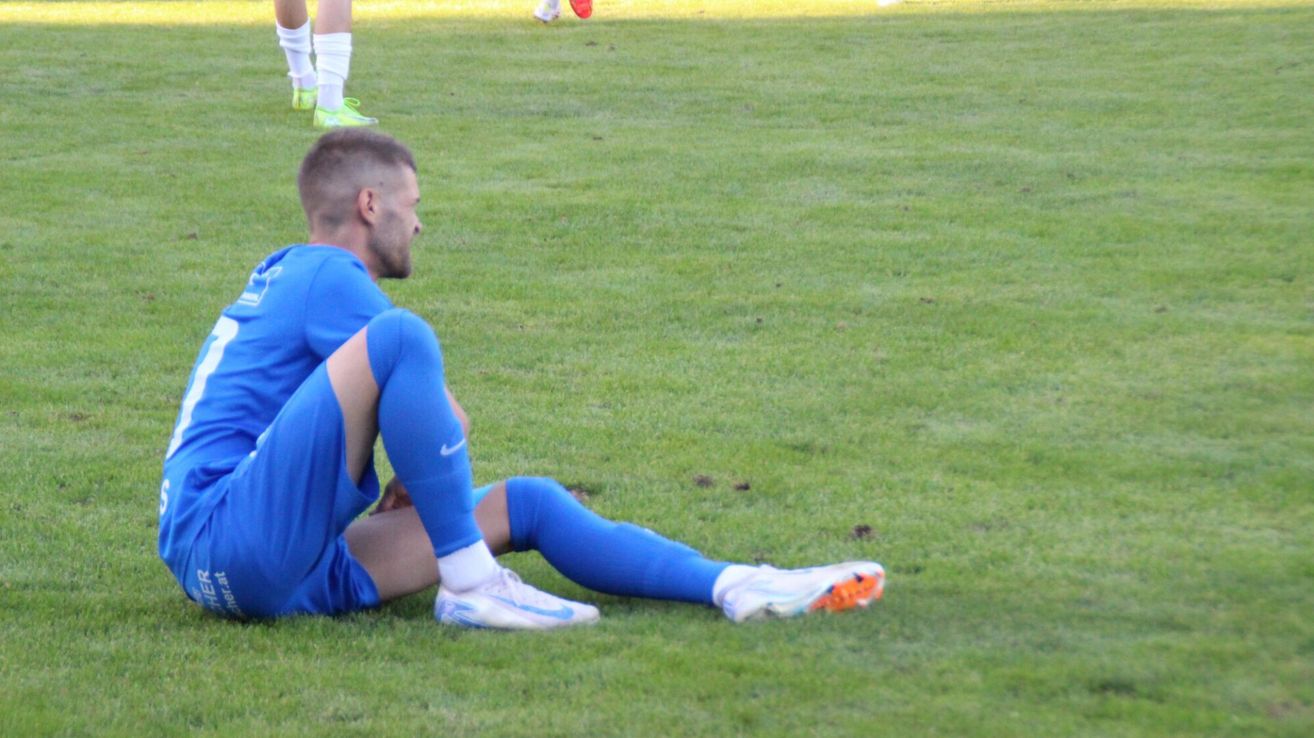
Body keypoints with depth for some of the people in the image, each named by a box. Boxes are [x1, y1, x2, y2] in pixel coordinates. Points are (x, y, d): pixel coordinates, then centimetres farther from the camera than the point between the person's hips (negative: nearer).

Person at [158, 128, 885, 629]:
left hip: (303, 567, 10)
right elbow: (450, 423, -6)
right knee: (401, 335, -26)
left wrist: (420, 479, 15)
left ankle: (734, 585, -5)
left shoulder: (286, 274, 23)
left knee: (527, 503, 8)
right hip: (225, 538, -10)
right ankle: (469, 585, -23)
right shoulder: (326, 274, -6)